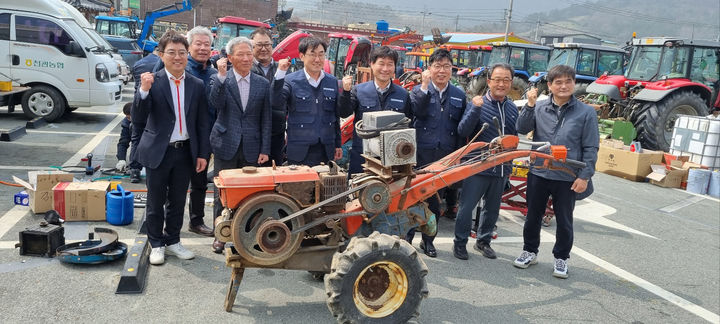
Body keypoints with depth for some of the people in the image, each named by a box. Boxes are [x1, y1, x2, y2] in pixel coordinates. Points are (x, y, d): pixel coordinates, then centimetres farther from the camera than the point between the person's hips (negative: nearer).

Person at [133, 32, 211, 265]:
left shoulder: (197, 85, 2)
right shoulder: (152, 81, -8)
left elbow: (202, 124, 6)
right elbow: (138, 121, -15)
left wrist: (203, 154, 2)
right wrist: (144, 90, -28)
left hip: (185, 152, 3)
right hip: (158, 151, -2)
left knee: (177, 201, 14)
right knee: (155, 202, 10)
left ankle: (172, 241, 31)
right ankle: (156, 244, 27)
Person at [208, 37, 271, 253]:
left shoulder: (262, 84, 5)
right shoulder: (220, 80, 1)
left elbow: (266, 119, 5)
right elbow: (217, 103, -18)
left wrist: (265, 149, 1)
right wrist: (221, 75, -25)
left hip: (252, 148, 1)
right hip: (226, 145, -1)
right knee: (223, 192, 7)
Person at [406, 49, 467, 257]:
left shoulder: (459, 95, 11)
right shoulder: (419, 90, 3)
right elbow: (417, 110, -18)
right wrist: (425, 86, -20)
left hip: (446, 155, 3)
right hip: (421, 153, -2)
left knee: (435, 199, 10)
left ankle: (428, 240, 23)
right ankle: (407, 236, 18)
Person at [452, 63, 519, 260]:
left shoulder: (512, 108, 6)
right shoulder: (478, 104, -9)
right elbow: (462, 131, -18)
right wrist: (475, 109, -29)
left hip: (501, 168, 5)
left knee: (492, 208, 17)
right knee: (467, 206, 3)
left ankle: (484, 241, 34)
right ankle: (460, 243, 19)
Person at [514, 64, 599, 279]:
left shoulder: (586, 112, -3)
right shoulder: (539, 107, 0)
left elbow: (591, 148, -2)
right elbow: (522, 129, -9)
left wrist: (585, 176, -7)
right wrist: (530, 105, -18)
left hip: (567, 178, -1)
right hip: (538, 173, 2)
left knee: (564, 221, 11)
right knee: (533, 216, 15)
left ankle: (561, 258, 29)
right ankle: (530, 251, 34)